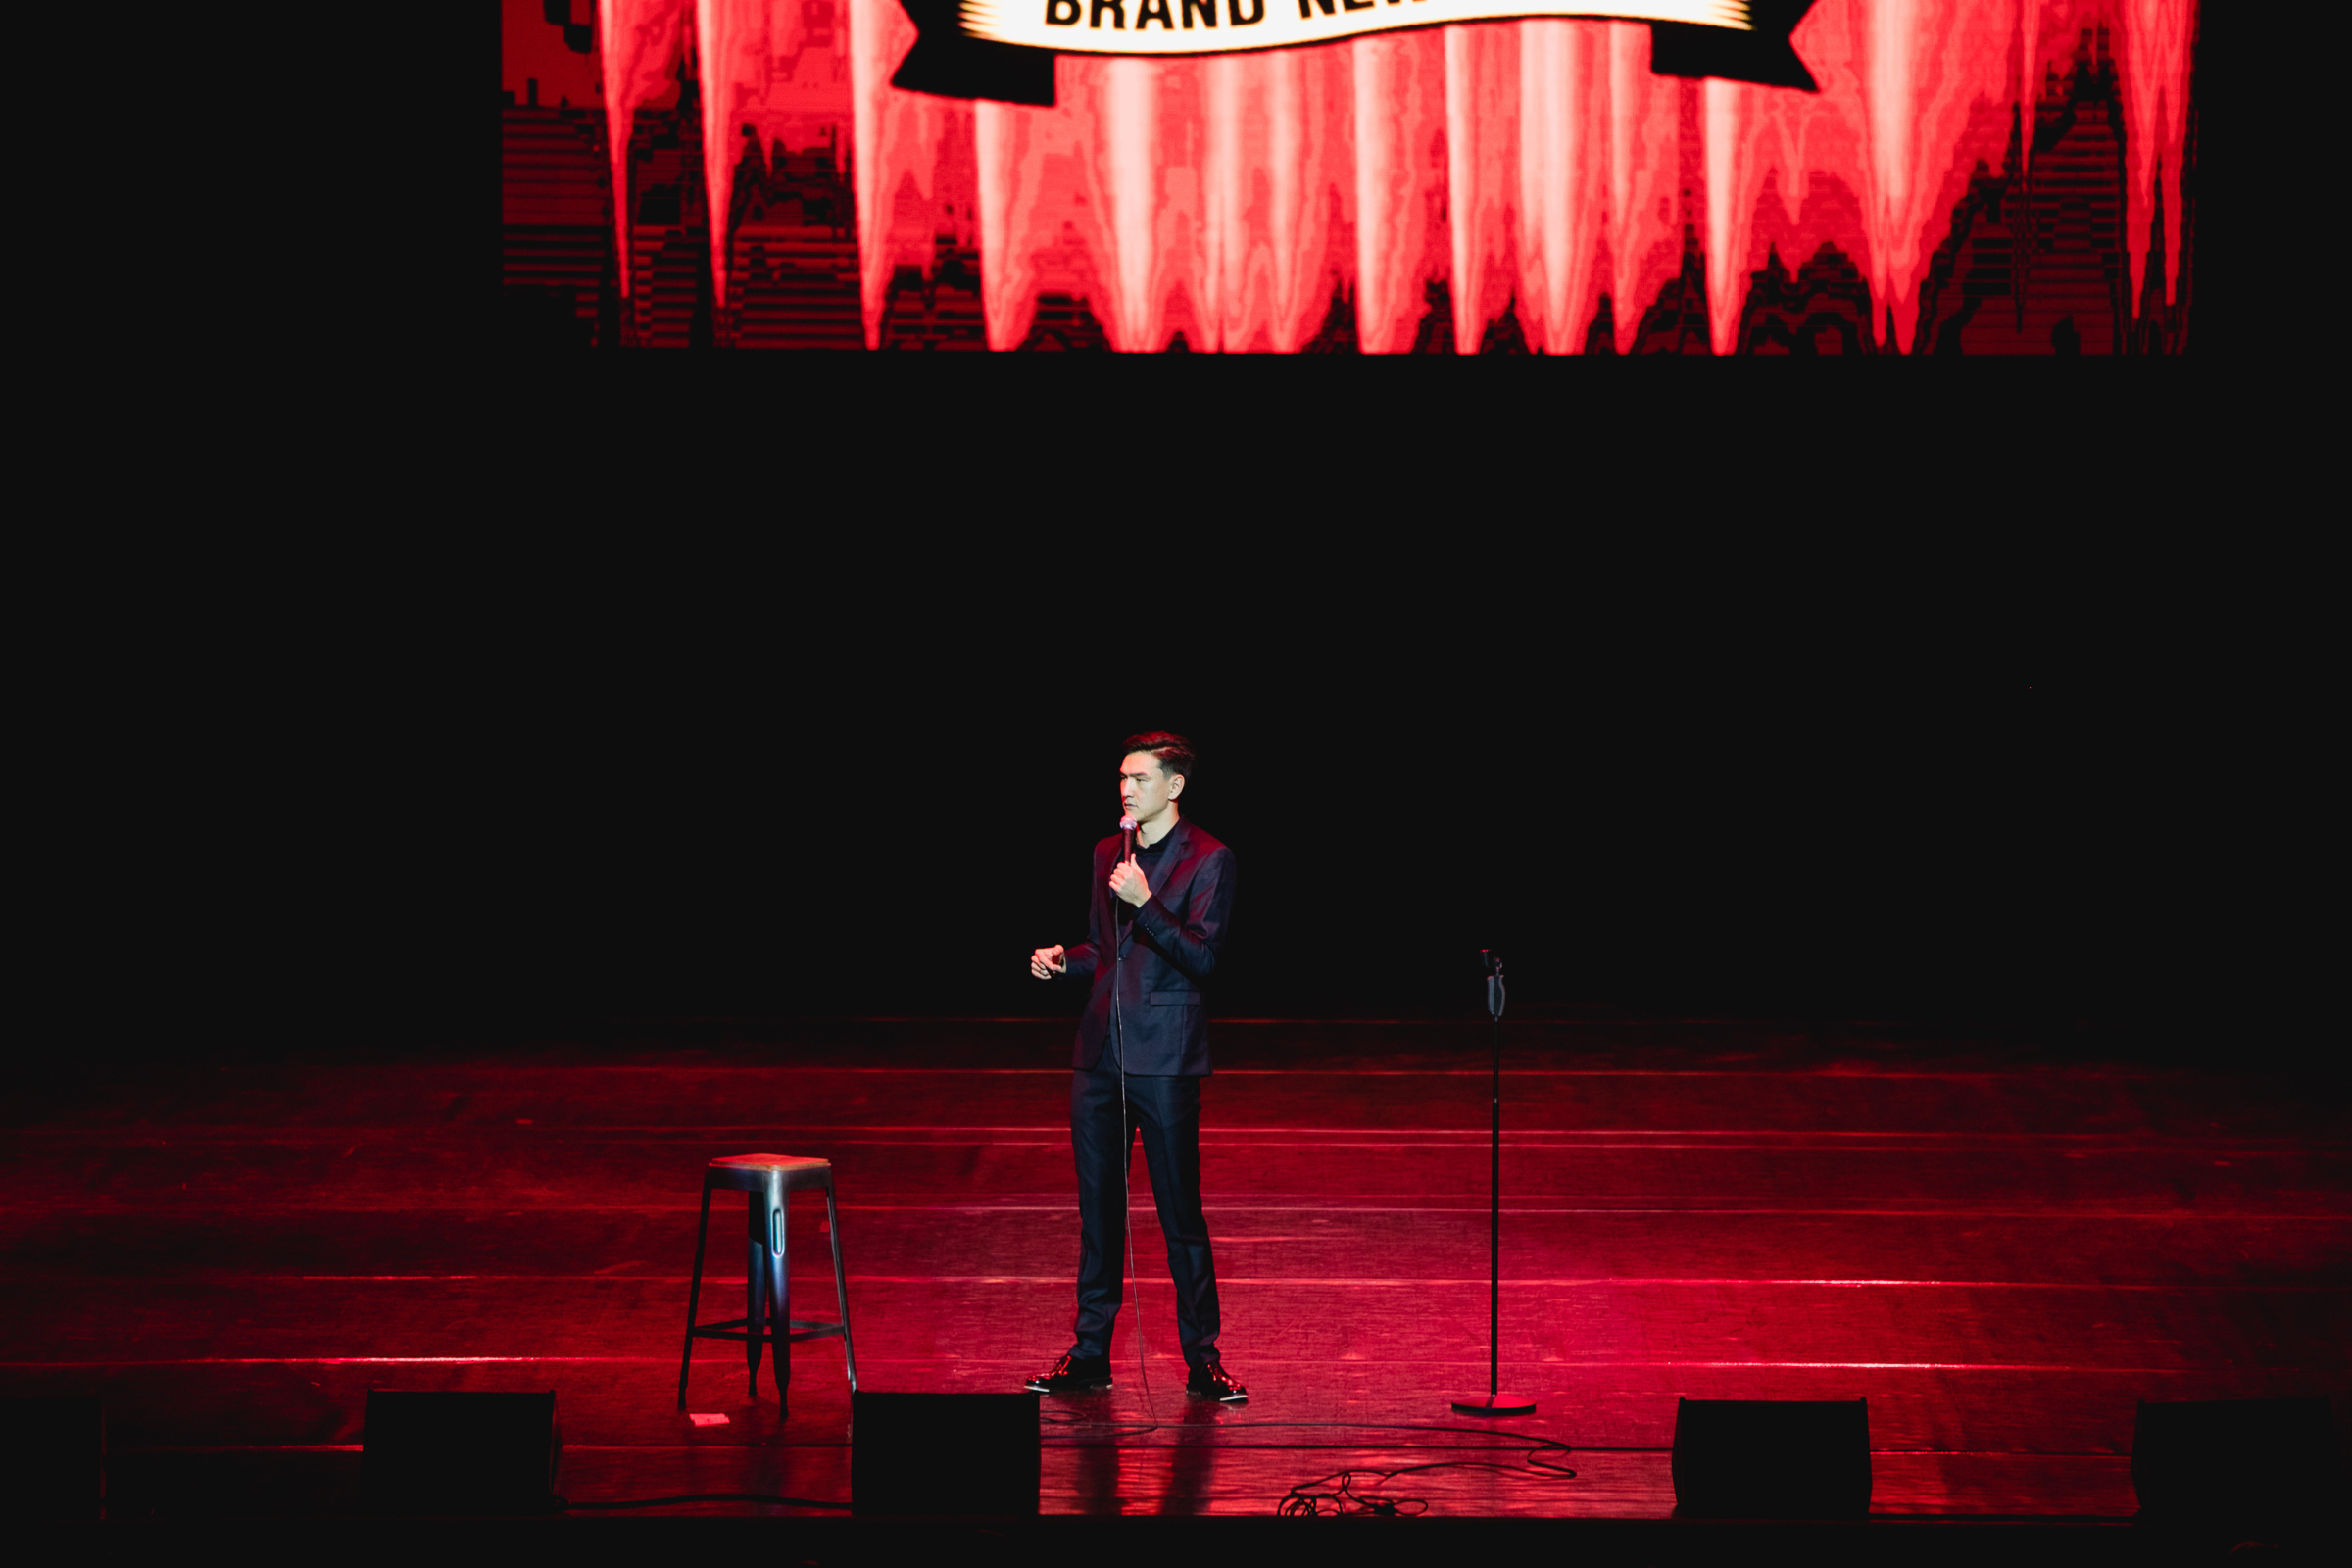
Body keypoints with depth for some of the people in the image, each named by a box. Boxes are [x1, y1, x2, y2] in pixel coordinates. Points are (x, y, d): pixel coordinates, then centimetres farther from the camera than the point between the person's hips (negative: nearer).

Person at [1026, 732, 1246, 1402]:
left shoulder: (1208, 862, -5)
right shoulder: (1108, 854, 15)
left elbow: (1202, 956, -12)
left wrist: (1145, 903, -21)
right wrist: (1064, 960, 4)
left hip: (1165, 1059, -6)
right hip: (1100, 1053, 6)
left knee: (1181, 1214, -4)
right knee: (1097, 1209, 9)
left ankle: (1203, 1360, 3)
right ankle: (1089, 1355, 15)